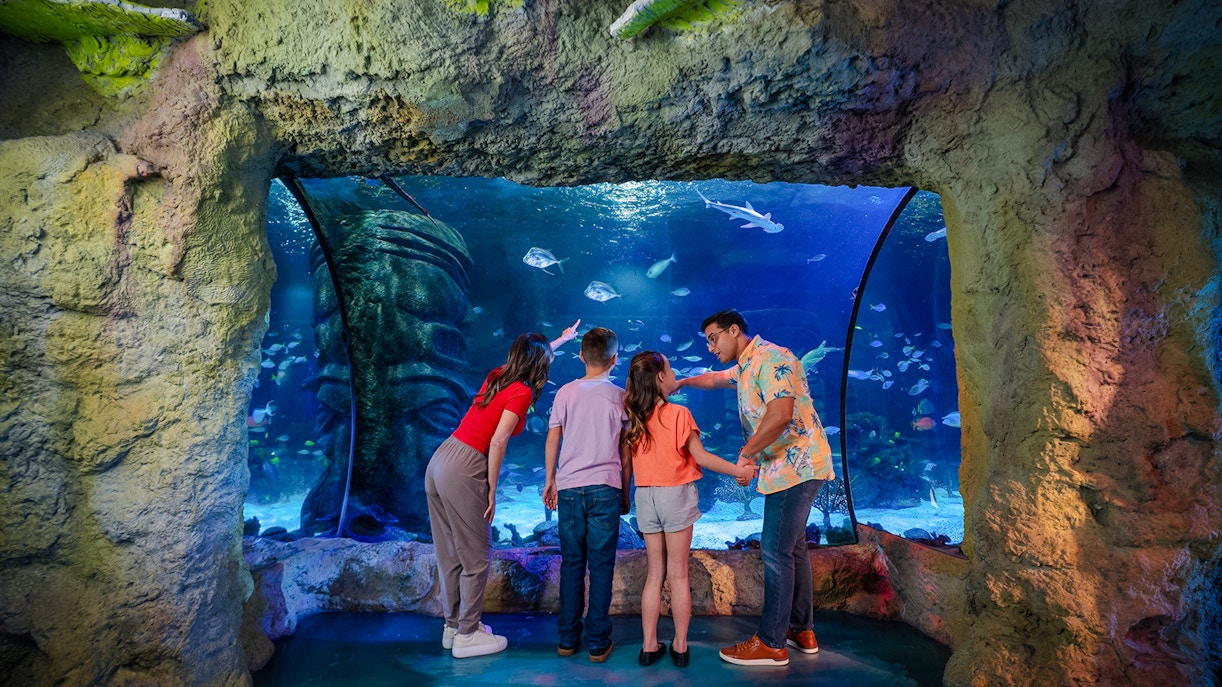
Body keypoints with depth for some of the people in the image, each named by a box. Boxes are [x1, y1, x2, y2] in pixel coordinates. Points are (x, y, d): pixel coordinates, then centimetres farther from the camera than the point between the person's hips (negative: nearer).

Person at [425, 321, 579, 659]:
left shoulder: (497, 376, 14)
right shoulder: (521, 392, -9)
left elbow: (531, 352, 35)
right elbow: (497, 443, -15)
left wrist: (562, 339, 49)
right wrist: (492, 491, -7)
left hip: (439, 460, 9)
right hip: (464, 469, -9)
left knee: (450, 554, 18)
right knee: (475, 557, 5)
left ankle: (453, 626, 30)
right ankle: (467, 636, 15)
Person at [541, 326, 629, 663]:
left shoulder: (566, 392, 4)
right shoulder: (620, 396, 0)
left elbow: (552, 440, 4)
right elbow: (627, 451, 3)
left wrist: (550, 480, 14)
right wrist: (625, 492, 12)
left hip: (569, 488, 2)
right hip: (605, 488, -2)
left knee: (571, 564, 12)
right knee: (601, 566, 5)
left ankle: (568, 639, 19)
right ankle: (598, 643, 11)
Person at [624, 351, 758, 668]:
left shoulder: (633, 417, 1)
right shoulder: (679, 414, -11)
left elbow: (627, 462, 6)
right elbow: (701, 458, -10)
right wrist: (739, 470, -3)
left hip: (645, 497, 4)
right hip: (676, 496, -4)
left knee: (654, 574, 13)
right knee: (678, 574, 6)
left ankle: (649, 646, 16)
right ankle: (680, 647, 15)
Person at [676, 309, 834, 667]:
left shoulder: (770, 358, -16)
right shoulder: (746, 367, 15)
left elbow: (780, 415, -27)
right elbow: (716, 378, 36)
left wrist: (745, 453, -18)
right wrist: (680, 382, 29)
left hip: (795, 465, -10)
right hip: (787, 466, 10)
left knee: (776, 550, -6)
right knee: (793, 547, 15)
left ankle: (772, 643, 2)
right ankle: (802, 630, 26)